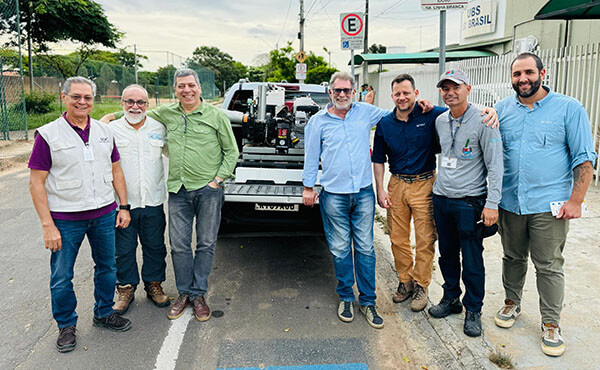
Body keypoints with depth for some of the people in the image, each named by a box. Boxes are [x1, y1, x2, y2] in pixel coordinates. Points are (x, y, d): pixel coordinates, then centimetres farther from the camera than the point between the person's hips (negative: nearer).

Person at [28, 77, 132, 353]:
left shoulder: (104, 131, 6)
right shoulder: (48, 134, -7)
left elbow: (116, 170, 12)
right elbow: (36, 183, -8)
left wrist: (124, 206, 6)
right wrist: (47, 225, -13)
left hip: (104, 214, 4)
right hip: (65, 219, -4)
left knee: (107, 267, 15)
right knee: (61, 277, 6)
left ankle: (104, 313, 35)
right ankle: (66, 325, 27)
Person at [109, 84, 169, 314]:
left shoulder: (159, 128, 5)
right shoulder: (111, 130, -1)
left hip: (154, 200, 2)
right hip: (122, 202, -1)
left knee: (155, 246, 12)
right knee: (123, 249, 8)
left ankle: (154, 285, 29)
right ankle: (126, 289, 25)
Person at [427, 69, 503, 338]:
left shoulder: (482, 121, -11)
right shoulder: (440, 121, 7)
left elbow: (495, 165, -12)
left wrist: (492, 203, -16)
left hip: (470, 201, -5)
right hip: (441, 198, 6)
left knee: (472, 260, 3)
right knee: (447, 254, 15)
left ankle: (473, 310, 19)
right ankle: (451, 298, 32)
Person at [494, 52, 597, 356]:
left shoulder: (569, 109, -4)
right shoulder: (501, 110, 6)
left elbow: (584, 158, -4)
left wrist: (575, 200, -10)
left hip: (549, 205, -3)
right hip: (510, 202, 3)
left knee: (549, 266, 5)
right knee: (513, 258, 17)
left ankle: (551, 322, 20)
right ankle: (512, 303, 36)